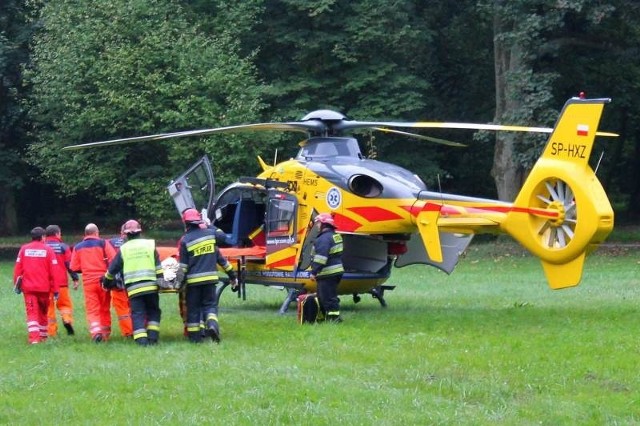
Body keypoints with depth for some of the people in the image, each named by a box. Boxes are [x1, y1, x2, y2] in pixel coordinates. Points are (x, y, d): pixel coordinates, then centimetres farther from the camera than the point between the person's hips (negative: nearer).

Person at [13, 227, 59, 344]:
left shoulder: (24, 249, 1)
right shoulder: (47, 250, -3)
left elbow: (18, 269, 1)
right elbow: (53, 271, -5)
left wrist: (17, 284, 12)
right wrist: (55, 290, -1)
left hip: (28, 287, 0)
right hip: (44, 287, 0)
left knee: (32, 313, -4)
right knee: (43, 312, 16)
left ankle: (34, 337, -19)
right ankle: (43, 336, 26)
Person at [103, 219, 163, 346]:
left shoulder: (123, 249, 9)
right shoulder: (150, 244, 8)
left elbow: (113, 268, 16)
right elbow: (158, 266, 2)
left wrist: (106, 282, 31)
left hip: (133, 287, 0)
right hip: (150, 285, 1)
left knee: (137, 314, 1)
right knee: (153, 312, 15)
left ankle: (141, 339, -13)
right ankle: (153, 337, 3)